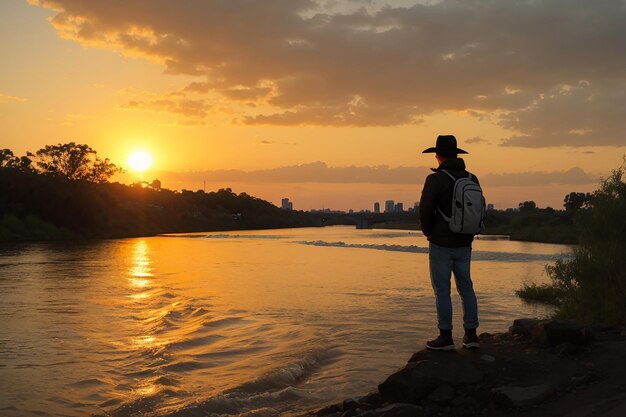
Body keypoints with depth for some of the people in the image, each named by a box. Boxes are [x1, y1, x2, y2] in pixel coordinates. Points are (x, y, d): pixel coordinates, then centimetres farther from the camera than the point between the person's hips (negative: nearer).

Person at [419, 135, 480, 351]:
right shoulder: (472, 179, 4)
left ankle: (446, 337, 5)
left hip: (441, 244, -5)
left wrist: (429, 233, 3)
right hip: (464, 245, 6)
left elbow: (425, 210, -15)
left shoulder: (435, 179, -13)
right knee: (466, 287, 14)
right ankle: (471, 335, 16)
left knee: (442, 290, 2)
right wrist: (467, 235, 16)